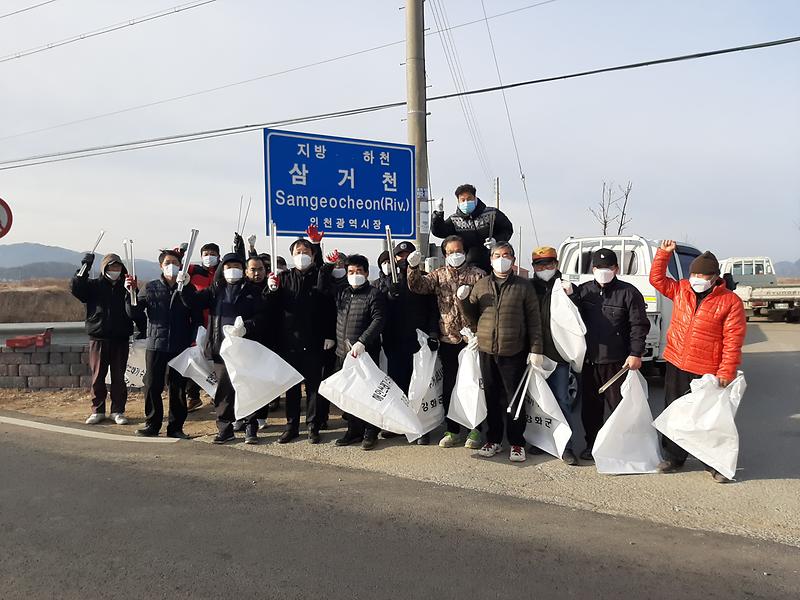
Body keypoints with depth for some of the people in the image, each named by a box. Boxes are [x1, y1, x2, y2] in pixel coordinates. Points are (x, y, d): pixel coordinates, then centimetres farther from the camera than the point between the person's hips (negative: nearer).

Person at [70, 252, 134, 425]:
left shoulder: (125, 287, 7)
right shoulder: (93, 286, 4)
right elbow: (75, 288, -13)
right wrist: (85, 267, -17)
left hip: (121, 339, 1)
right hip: (98, 339, -1)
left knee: (118, 377, 6)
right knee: (97, 377, 5)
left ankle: (118, 411, 14)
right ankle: (98, 411, 17)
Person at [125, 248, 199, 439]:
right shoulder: (151, 287, 6)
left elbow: (196, 318, 4)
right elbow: (134, 312, 4)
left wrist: (192, 340, -6)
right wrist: (132, 293, -11)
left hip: (180, 346, -1)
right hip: (156, 344, 1)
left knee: (178, 388, 5)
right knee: (152, 386, 3)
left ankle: (175, 427, 15)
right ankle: (152, 424, 18)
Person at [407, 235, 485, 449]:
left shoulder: (477, 275, 0)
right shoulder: (438, 275, 8)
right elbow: (418, 285, -6)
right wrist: (413, 267, -22)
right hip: (448, 340, 3)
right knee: (449, 386, 9)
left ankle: (475, 430, 19)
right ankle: (452, 430, 22)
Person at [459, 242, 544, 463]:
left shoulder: (523, 286, 1)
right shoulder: (480, 285, 9)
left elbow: (534, 320, -1)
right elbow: (473, 317, 13)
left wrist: (536, 349, -6)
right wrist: (464, 300, -5)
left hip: (514, 352, -3)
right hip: (486, 350, 3)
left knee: (514, 398, 4)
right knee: (492, 397, 11)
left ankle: (517, 443, 16)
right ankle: (493, 440, 24)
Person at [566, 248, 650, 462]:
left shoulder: (629, 292, -2)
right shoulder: (584, 290, 10)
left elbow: (639, 325, -5)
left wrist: (636, 354, -12)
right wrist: (571, 295, -7)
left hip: (618, 362, -4)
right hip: (589, 359, 4)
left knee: (620, 405, 2)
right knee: (590, 406, 12)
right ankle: (592, 444, 25)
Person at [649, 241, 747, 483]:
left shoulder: (730, 301, -7)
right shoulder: (680, 290, 6)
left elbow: (733, 340, -10)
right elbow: (657, 278, 14)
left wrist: (726, 371, -14)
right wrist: (664, 253, 3)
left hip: (707, 371, -4)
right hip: (675, 365, 5)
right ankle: (673, 457, 27)